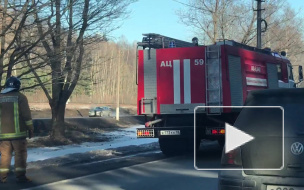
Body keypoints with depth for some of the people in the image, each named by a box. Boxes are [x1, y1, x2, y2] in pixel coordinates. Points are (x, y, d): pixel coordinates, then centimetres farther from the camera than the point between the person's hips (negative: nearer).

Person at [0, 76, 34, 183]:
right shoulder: (20, 97, -4)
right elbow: (26, 115, -7)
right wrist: (30, 129, 1)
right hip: (17, 132, -4)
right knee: (20, 154, 2)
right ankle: (20, 176, -1)